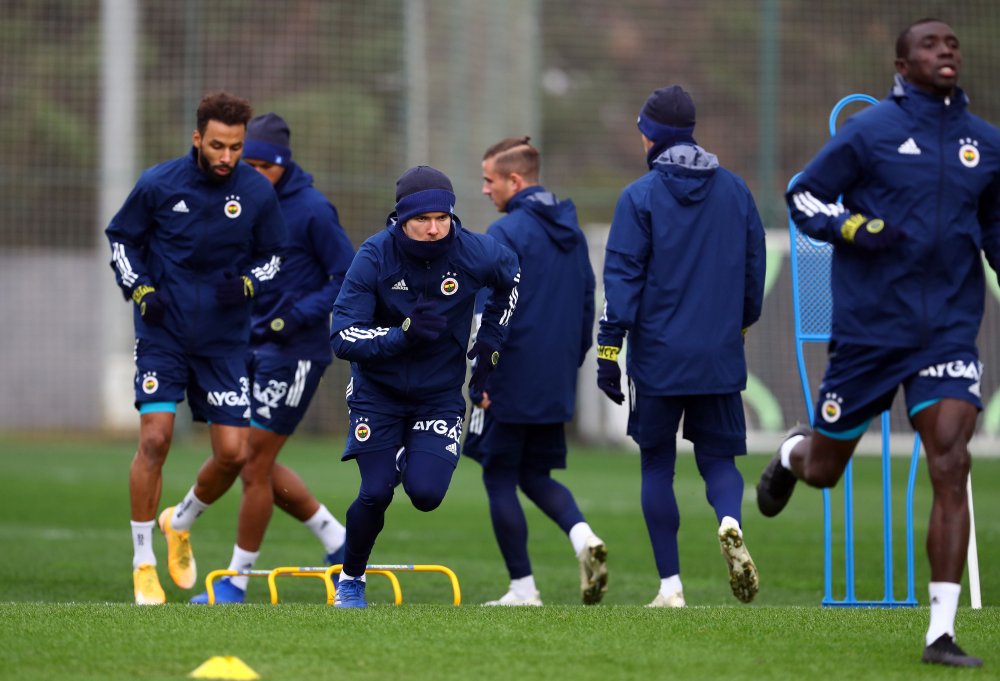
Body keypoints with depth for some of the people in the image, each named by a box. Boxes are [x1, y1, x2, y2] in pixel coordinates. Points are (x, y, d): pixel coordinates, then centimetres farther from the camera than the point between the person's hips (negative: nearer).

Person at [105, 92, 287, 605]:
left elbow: (272, 256, 10)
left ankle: (180, 523, 29)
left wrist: (247, 284, -11)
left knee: (232, 453, -3)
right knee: (154, 439, -14)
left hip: (224, 340, 2)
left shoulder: (257, 193, -4)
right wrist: (139, 289, -8)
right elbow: (120, 237, 7)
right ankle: (143, 563, -1)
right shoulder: (159, 184, -7)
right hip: (162, 333, -2)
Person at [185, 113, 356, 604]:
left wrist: (299, 314, -22)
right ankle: (338, 541, 24)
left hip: (293, 352, -8)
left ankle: (237, 580, 5)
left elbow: (350, 278, -13)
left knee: (254, 462, -5)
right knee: (253, 462, 11)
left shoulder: (311, 209, -14)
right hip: (254, 346, 8)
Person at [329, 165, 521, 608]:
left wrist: (490, 342, 7)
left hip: (440, 393, 1)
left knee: (426, 494, -16)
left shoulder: (473, 253, -16)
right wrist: (405, 333, -35)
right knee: (376, 494, -10)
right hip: (378, 392, -1)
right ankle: (350, 580, 17)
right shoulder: (375, 257, -20)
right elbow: (343, 338, -21)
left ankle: (408, 459, 23)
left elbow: (510, 276, 10)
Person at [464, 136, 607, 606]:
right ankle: (582, 537, -9)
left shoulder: (506, 234, -13)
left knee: (499, 479, 3)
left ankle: (522, 588, 3)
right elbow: (586, 306, 18)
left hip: (510, 380, -7)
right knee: (536, 476, 17)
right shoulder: (571, 232, 12)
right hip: (556, 385, 7)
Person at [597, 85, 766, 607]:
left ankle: (670, 586, 5)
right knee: (718, 456, 11)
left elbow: (622, 277, -9)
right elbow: (754, 268, 12)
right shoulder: (735, 191, 6)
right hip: (721, 358, 3)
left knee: (657, 465, 8)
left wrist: (608, 352, -7)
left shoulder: (640, 196, -6)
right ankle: (731, 525, -22)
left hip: (658, 355, -3)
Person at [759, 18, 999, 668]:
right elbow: (803, 197, 0)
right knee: (823, 469, 9)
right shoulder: (870, 131, -5)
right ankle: (792, 452, 50)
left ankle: (942, 633, -12)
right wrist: (854, 228, -17)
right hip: (869, 328, -2)